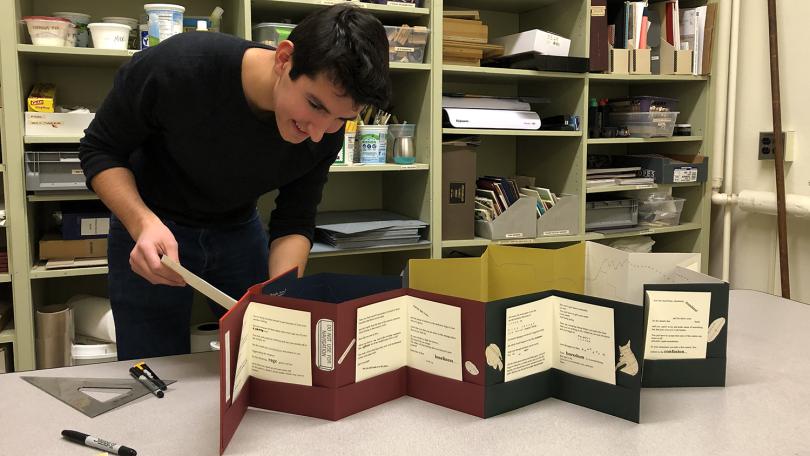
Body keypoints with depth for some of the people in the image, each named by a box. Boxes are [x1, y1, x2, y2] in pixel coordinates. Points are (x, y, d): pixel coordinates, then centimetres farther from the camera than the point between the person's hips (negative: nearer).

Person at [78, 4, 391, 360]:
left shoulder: (326, 131, -21)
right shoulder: (176, 65, -31)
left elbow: (294, 223, -12)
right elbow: (99, 150, -17)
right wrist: (144, 223, -35)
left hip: (239, 228, 3)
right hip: (149, 226, -2)